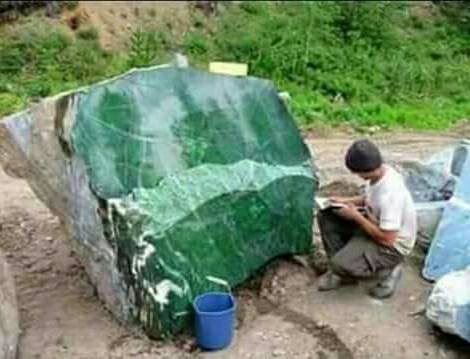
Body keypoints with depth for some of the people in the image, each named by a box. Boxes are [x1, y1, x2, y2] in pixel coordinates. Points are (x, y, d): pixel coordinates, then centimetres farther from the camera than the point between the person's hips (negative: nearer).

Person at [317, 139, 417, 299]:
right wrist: (346, 201, -4)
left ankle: (386, 270, 0)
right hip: (377, 223, 9)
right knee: (326, 216, 1)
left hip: (392, 245, -9)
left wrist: (355, 215, -22)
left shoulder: (389, 193, -36)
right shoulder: (379, 173, -9)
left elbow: (387, 239, -30)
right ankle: (342, 269, 7)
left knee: (341, 264, -26)